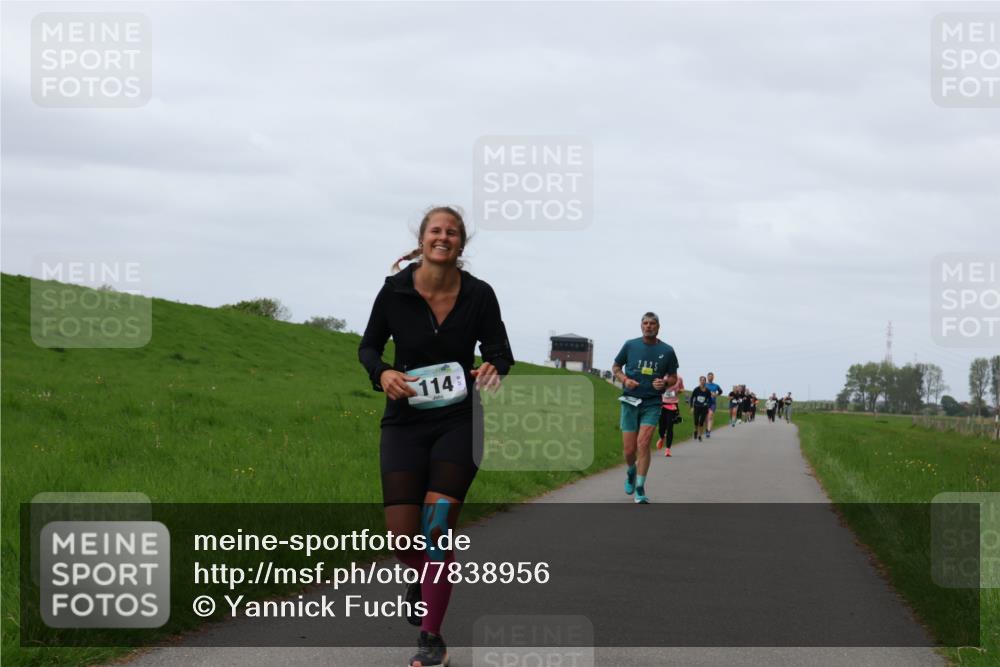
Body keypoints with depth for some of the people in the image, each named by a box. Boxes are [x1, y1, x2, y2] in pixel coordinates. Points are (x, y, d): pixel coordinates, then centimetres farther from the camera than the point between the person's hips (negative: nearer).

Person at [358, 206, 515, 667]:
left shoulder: (479, 295, -6)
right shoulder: (395, 291, -7)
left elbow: (500, 351, 3)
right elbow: (368, 346, 5)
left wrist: (493, 370, -21)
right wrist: (382, 373, -17)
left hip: (459, 421, -1)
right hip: (405, 421, 1)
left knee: (436, 523, -15)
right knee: (402, 536, -6)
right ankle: (423, 578, 32)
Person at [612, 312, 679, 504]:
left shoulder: (667, 351, 2)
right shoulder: (630, 345, 2)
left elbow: (673, 377, 13)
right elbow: (616, 367, 15)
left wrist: (664, 383, -10)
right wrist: (625, 379, -6)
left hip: (652, 403, -1)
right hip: (630, 402, 1)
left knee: (643, 443, -16)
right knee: (629, 449, 1)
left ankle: (640, 489, -8)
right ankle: (631, 472, 36)